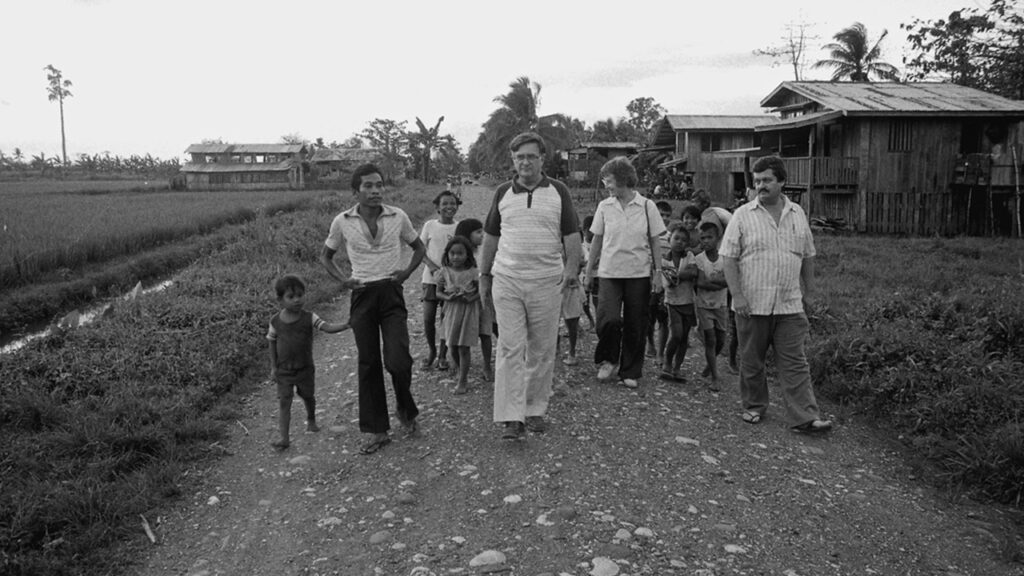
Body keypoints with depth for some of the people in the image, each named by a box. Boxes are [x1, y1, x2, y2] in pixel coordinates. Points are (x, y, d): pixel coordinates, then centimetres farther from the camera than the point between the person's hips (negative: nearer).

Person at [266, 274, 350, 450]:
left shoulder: (309, 318, -11)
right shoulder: (276, 321, -7)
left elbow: (328, 327, -22)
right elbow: (272, 343, 3)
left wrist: (348, 324, -38)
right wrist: (273, 366, 1)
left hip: (305, 368, 0)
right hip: (284, 370, 0)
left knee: (308, 396, 17)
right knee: (284, 402, -7)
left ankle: (311, 421, 45)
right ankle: (284, 437, -7)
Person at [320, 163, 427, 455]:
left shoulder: (398, 217, -1)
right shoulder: (342, 222, -1)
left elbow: (419, 248, 14)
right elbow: (325, 256, 14)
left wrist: (406, 272, -2)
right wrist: (342, 280, -2)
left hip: (391, 293, -1)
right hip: (362, 296, 1)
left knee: (398, 360, -12)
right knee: (369, 364, 4)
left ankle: (406, 411, 19)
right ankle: (377, 431, 15)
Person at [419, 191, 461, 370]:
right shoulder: (429, 225, 1)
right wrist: (431, 265, -12)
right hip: (431, 279, 0)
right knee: (428, 319, 0)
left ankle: (443, 355, 18)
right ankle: (431, 350, 23)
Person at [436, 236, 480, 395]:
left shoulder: (473, 272, -7)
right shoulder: (445, 272, -1)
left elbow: (480, 291, -1)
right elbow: (438, 292, 4)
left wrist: (470, 298, -20)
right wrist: (448, 297, -16)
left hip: (468, 311, -3)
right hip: (451, 311, 3)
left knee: (463, 347, -2)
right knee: (453, 347, 8)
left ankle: (463, 381, 8)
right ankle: (462, 374, 30)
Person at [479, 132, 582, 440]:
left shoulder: (558, 192, 4)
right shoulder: (503, 193, 8)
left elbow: (572, 234, 5)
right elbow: (490, 236, 13)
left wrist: (572, 267, -7)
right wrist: (484, 276, 12)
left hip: (546, 281, 0)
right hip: (506, 280, 0)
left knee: (542, 350, 7)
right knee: (510, 348, -6)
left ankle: (535, 410, 21)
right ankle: (512, 417, -4)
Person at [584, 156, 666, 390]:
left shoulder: (647, 206, -2)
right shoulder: (604, 206, 2)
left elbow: (655, 241, 2)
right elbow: (597, 239, 11)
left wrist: (658, 272, -1)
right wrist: (590, 267, 11)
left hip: (639, 274, 0)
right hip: (609, 272, 1)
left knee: (635, 326, 4)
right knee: (608, 319, -14)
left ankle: (630, 372, 19)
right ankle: (608, 359, 14)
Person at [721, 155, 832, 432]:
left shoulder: (797, 214, 9)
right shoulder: (743, 215, -1)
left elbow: (807, 256, 16)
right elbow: (728, 257, -5)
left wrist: (808, 290, 14)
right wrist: (737, 295, -12)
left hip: (790, 305, 2)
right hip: (752, 304, -2)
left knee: (795, 362, 0)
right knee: (751, 360, 9)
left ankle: (805, 417, 1)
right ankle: (754, 406, 25)